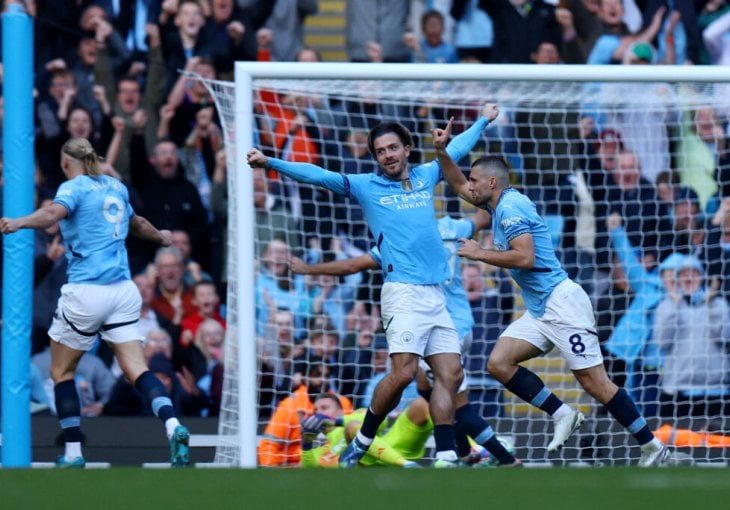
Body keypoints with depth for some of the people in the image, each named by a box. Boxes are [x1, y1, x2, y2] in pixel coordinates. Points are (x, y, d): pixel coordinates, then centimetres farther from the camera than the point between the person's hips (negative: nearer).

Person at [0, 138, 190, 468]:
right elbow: (137, 224, 36)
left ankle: (73, 453, 9)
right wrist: (160, 237, 58)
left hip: (85, 292, -6)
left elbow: (54, 212, -27)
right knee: (137, 370, -1)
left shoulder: (74, 187, -3)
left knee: (61, 372, 10)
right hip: (123, 290, 6)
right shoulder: (116, 187, 16)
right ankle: (173, 426, -25)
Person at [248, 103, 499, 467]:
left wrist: (482, 121, 48)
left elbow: (455, 149, 35)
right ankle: (361, 442, -2)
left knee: (451, 375, -1)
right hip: (403, 291, -5)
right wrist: (270, 163, -11)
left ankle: (445, 458, 1)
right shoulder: (365, 187, 6)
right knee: (403, 372, -18)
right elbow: (319, 176, -1)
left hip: (435, 295, 5)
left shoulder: (426, 177, 18)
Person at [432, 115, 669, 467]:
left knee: (594, 382, -11)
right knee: (498, 363, -2)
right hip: (539, 311, 10)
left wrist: (479, 254, -13)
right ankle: (563, 416, 0)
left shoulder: (512, 207, -12)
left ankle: (652, 446, -7)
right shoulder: (498, 204, 16)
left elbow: (524, 257, -23)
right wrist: (442, 151, 15)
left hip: (561, 302, -10)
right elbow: (459, 186, 30)